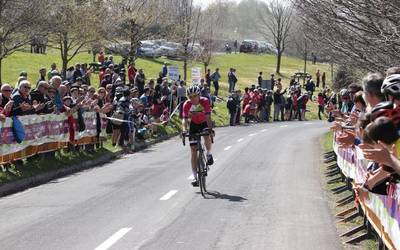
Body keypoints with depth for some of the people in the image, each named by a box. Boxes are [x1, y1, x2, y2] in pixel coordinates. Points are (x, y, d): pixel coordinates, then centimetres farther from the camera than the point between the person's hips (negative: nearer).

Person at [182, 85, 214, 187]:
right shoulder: (187, 105, -23)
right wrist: (184, 130, -44)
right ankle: (195, 177, 0)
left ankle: (209, 154, -6)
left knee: (207, 136, -37)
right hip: (194, 124, 2)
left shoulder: (204, 101, -28)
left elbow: (208, 117, -35)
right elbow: (185, 119, -25)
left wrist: (210, 129, -49)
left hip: (204, 123, -2)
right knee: (193, 150, -5)